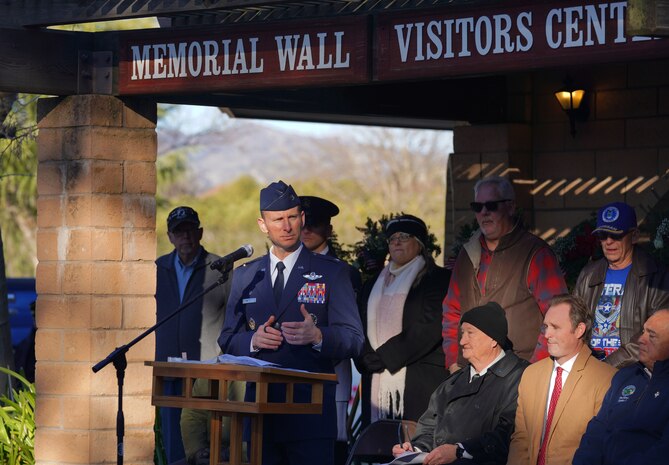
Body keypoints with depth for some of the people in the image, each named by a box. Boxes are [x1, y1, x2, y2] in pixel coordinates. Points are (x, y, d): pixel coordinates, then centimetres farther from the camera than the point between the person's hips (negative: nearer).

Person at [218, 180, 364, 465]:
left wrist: (317, 336, -21)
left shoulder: (332, 273, 5)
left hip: (312, 408, -3)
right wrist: (252, 340, -7)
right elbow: (227, 340, 15)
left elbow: (354, 340, -1)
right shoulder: (245, 276, 16)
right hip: (260, 407, 3)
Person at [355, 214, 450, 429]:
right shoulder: (374, 284, 23)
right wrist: (367, 358, -4)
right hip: (377, 382, 5)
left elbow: (429, 328, -9)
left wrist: (384, 357, -9)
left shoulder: (437, 279, 2)